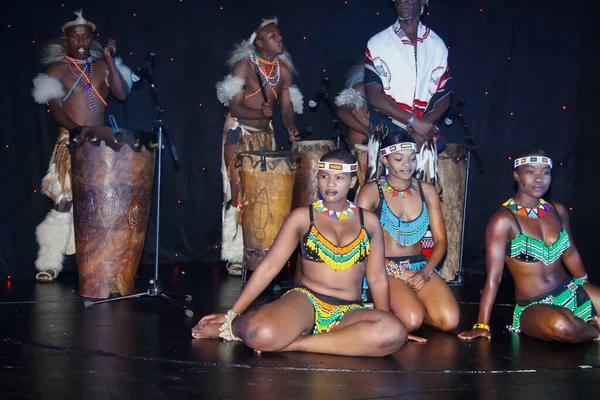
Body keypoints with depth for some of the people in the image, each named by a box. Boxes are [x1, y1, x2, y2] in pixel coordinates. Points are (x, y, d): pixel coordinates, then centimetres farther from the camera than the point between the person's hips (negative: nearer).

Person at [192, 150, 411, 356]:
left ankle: (294, 343, -23)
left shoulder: (368, 221, 9)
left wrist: (389, 325, 9)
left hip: (349, 314, 3)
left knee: (395, 334, -33)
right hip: (306, 301, -3)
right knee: (261, 334, -38)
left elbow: (377, 278, 12)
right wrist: (231, 314, -2)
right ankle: (231, 327, 1)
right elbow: (269, 267, 1)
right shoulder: (302, 217, 4)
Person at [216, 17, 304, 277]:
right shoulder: (243, 65, -13)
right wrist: (259, 113, -34)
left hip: (266, 134, 5)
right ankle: (235, 257, 0)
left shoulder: (284, 69, 3)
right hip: (239, 134, -5)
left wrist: (290, 127, -18)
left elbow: (287, 107, 2)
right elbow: (234, 107, -16)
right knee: (239, 194, -6)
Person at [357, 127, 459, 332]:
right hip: (385, 269, -4)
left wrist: (425, 272, -10)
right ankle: (388, 309, 5)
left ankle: (410, 303, 8)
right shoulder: (372, 191, -3)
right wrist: (396, 272, -15)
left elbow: (441, 240, 8)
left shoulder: (426, 191, 9)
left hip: (419, 265, 4)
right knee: (411, 321, -30)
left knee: (450, 320, -21)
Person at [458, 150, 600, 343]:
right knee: (560, 326, -38)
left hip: (571, 292, 5)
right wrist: (482, 325, -16)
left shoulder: (558, 211, 3)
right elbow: (493, 277, -16)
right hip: (533, 307, -5)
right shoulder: (504, 220, -15)